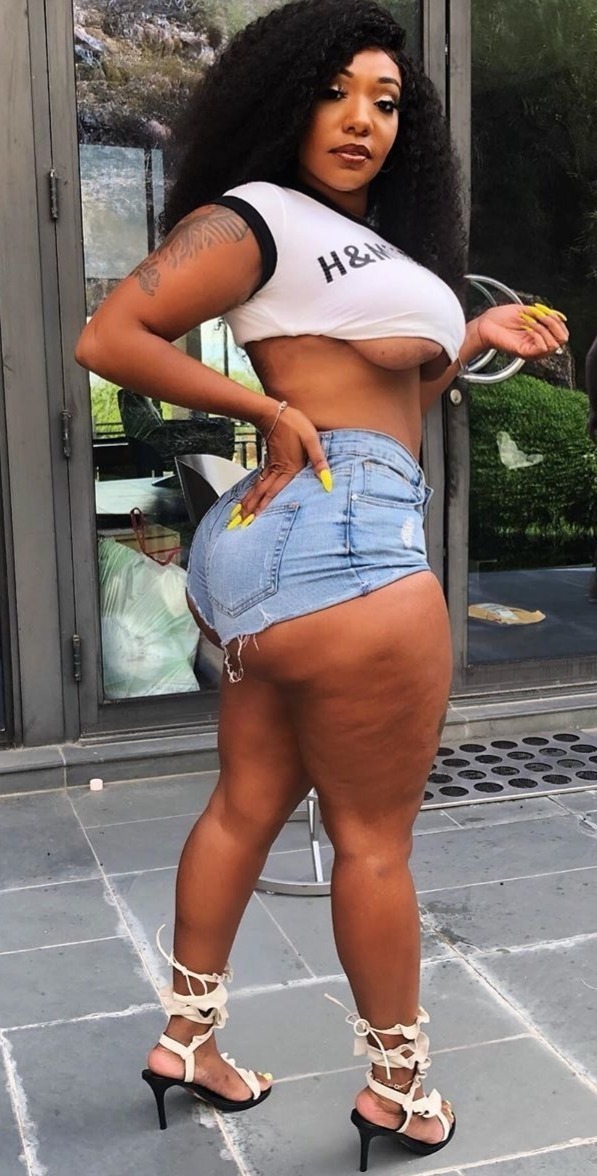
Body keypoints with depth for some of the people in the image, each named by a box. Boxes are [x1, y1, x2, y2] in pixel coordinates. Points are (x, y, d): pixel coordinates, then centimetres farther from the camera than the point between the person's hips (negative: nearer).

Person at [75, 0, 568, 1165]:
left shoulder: (365, 243, 23)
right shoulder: (254, 217, -5)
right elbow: (108, 338, -13)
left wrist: (479, 339, 19)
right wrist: (271, 412, -13)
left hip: (289, 544, 10)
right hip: (339, 536, -10)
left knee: (250, 803, 16)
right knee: (375, 839, 2)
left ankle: (186, 1037, 31)